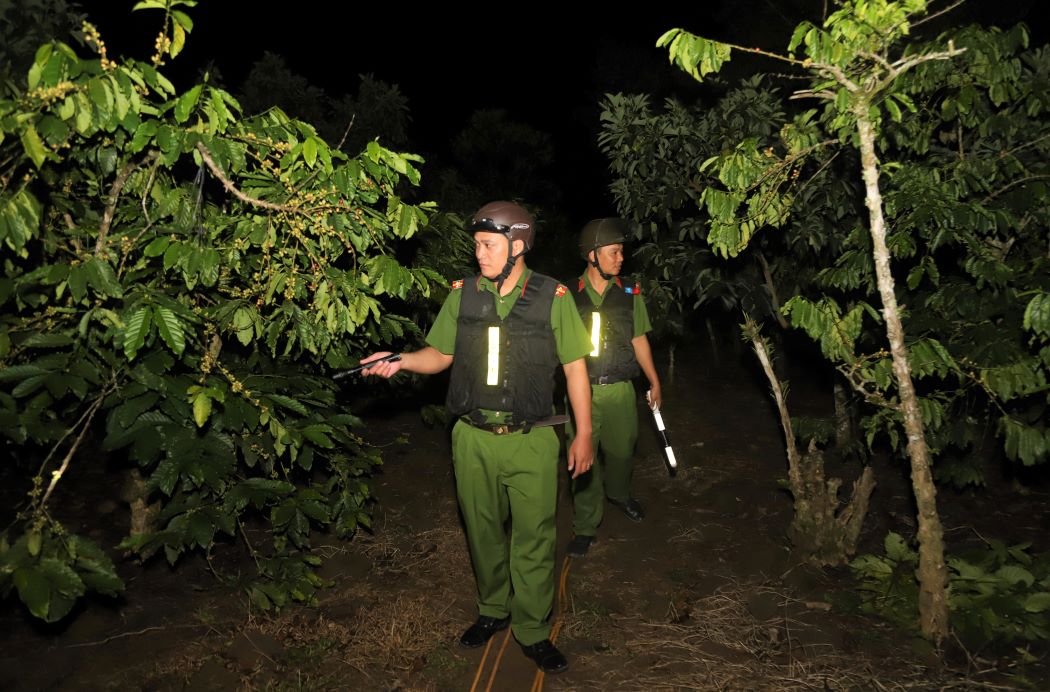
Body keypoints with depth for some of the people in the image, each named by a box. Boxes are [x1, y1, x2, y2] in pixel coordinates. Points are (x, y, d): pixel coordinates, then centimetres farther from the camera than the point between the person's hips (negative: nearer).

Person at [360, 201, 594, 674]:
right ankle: (493, 611, 39)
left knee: (533, 537, 5)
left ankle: (532, 630, 25)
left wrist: (584, 434, -1)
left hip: (530, 441, -2)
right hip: (473, 439, 3)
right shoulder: (462, 294, 2)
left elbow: (575, 367, -1)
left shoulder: (552, 296, -6)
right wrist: (401, 361, -11)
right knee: (483, 530, 17)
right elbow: (441, 355, 9)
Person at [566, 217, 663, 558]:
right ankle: (585, 526, 20)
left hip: (620, 390, 2)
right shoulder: (569, 295, -4)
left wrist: (654, 381, 13)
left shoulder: (629, 293, 3)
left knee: (621, 450, 16)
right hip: (582, 390, -2)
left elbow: (638, 339, 10)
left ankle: (619, 493, 48)